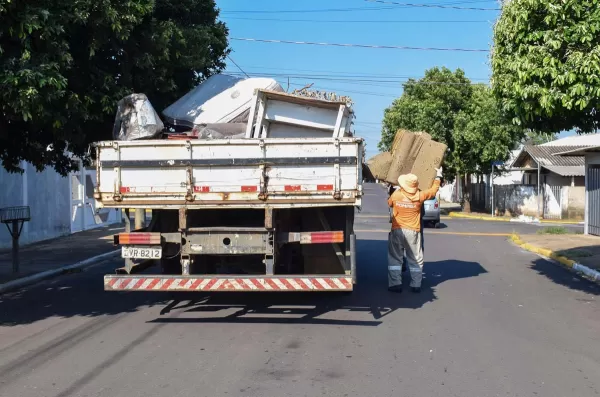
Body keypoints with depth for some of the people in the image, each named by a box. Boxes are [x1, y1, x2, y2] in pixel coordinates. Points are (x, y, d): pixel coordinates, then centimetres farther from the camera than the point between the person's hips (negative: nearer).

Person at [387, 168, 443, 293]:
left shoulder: (396, 195, -7)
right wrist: (438, 176, 22)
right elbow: (433, 190, 7)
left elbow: (389, 203, 16)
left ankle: (395, 284, 2)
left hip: (397, 231, 0)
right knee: (416, 259, 11)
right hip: (413, 232, 0)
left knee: (395, 258, 7)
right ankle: (416, 285, 11)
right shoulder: (419, 196, -8)